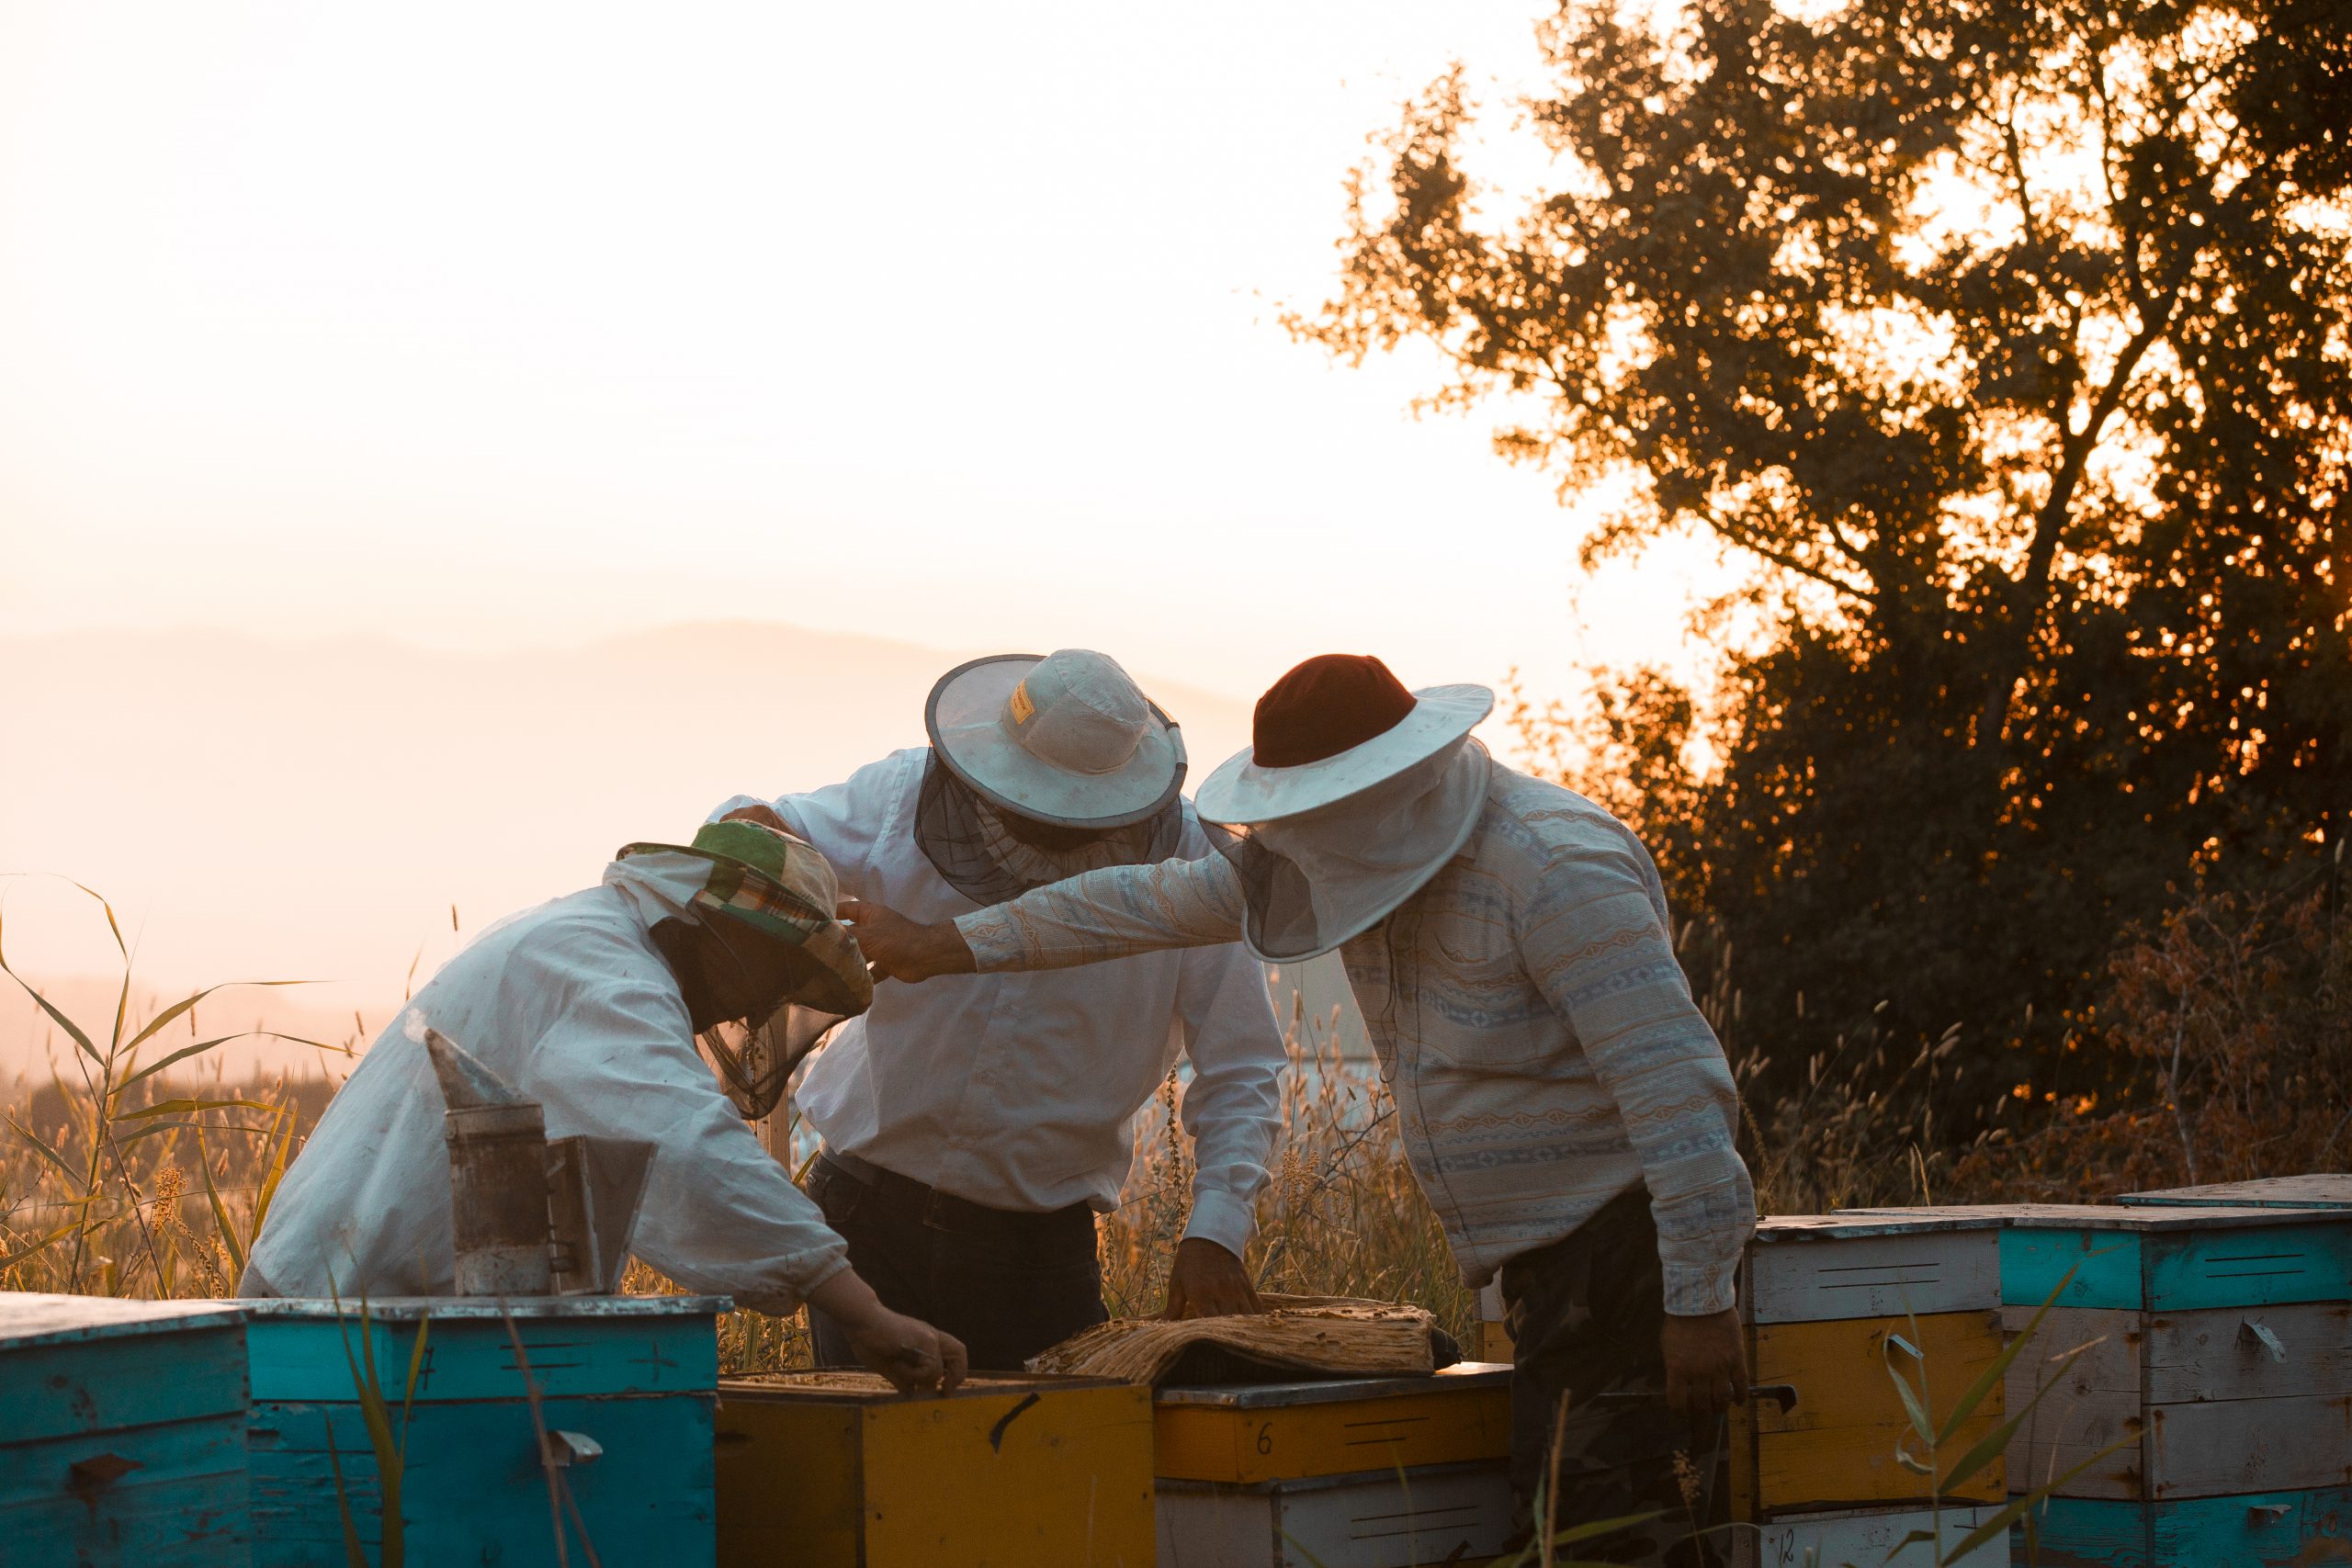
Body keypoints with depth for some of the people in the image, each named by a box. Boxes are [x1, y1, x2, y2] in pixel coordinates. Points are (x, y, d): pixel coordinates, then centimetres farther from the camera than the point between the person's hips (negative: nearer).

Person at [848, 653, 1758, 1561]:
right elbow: (1152, 900, 17)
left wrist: (1700, 1298, -25)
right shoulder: (1367, 847, 9)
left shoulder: (1553, 868, -19)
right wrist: (948, 948, 20)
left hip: (1624, 1244, -9)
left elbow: (1672, 1079, -23)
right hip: (1545, 1263, 9)